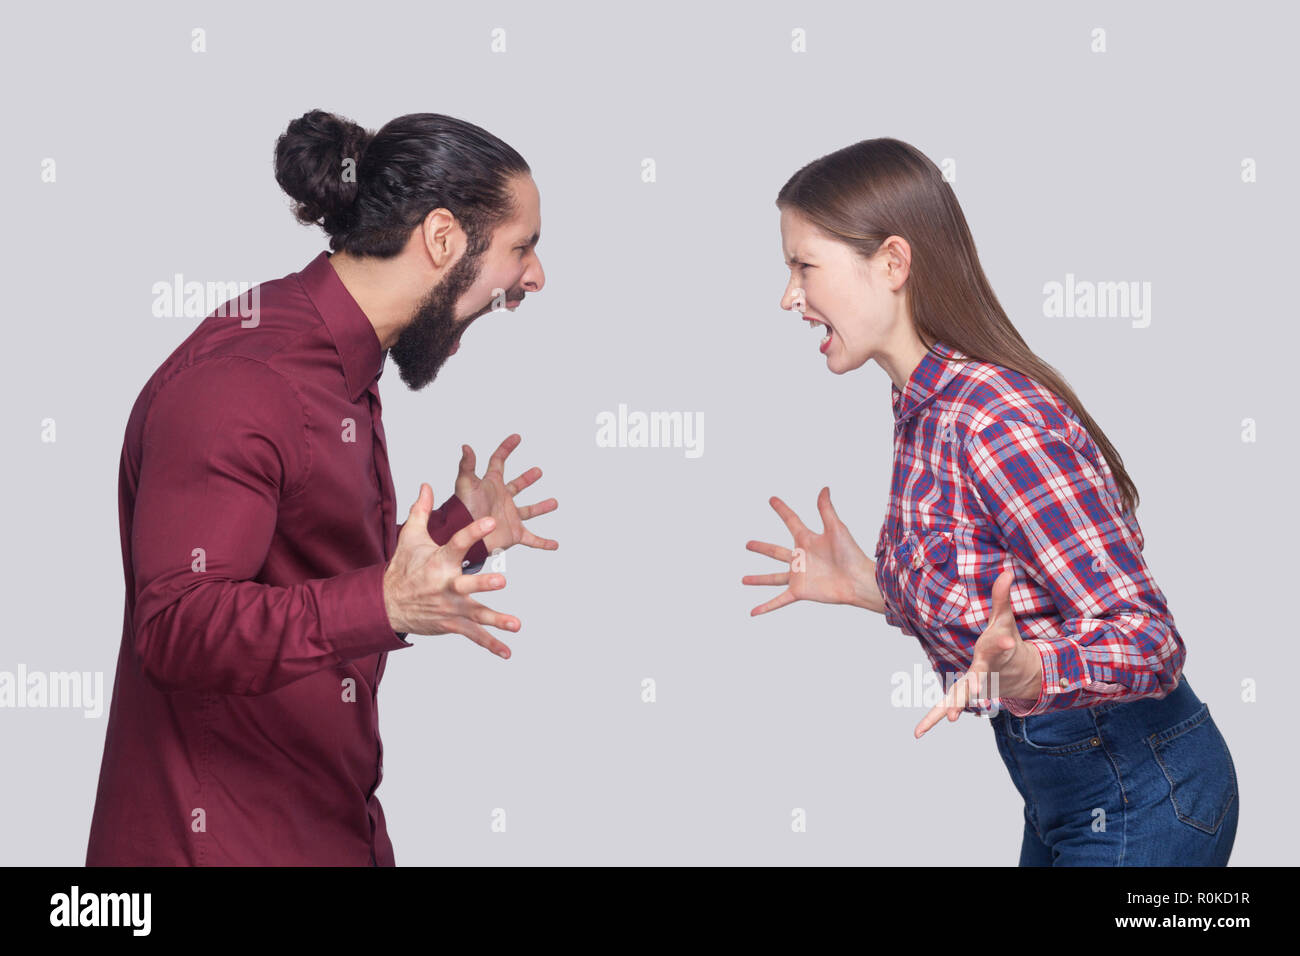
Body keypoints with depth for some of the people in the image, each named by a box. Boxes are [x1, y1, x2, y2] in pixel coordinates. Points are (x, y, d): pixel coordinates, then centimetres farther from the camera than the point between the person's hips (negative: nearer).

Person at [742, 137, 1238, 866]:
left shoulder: (1000, 420, -25)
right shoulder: (927, 413, 4)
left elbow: (1148, 642, -25)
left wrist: (1023, 671, -42)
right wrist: (866, 585, 11)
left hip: (1138, 803, -9)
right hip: (1061, 796, 9)